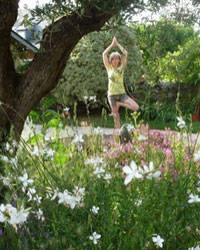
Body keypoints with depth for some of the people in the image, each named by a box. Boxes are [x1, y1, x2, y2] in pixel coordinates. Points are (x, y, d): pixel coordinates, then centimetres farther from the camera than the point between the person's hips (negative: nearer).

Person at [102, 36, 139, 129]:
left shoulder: (121, 68, 4)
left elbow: (125, 54, -2)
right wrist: (112, 44, -2)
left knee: (136, 107, -17)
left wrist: (118, 44, 2)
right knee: (116, 115, 4)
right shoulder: (109, 68, 2)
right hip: (112, 94, -1)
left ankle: (119, 104, 4)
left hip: (122, 93, 1)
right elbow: (104, 54, -5)